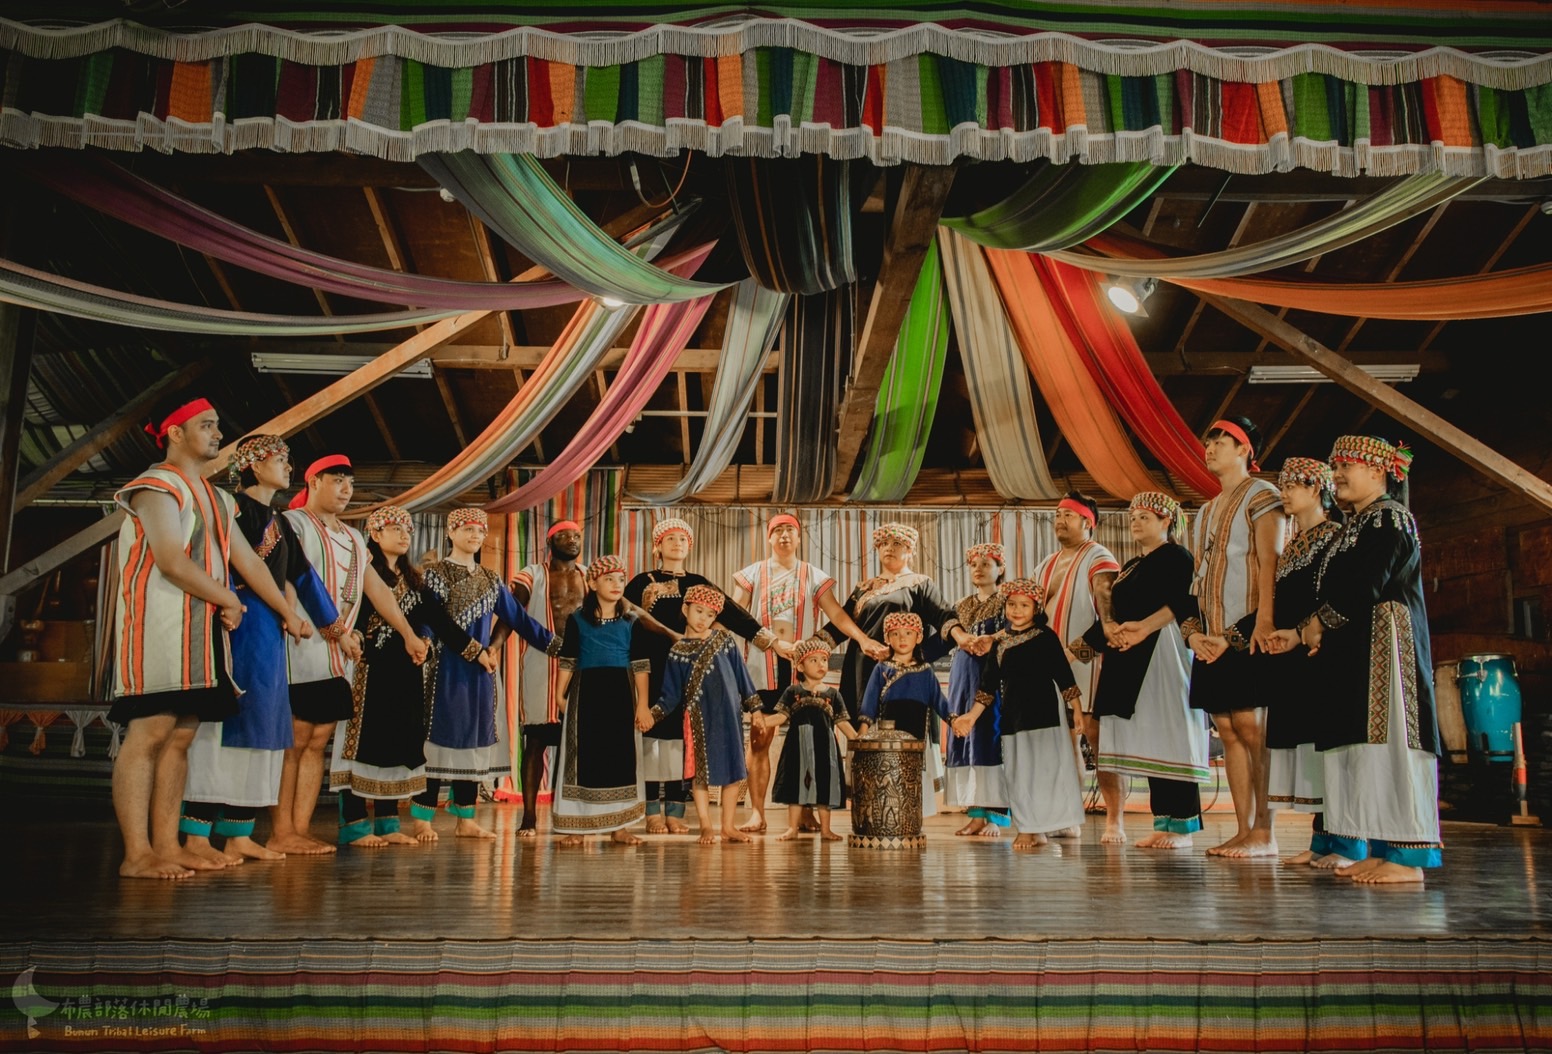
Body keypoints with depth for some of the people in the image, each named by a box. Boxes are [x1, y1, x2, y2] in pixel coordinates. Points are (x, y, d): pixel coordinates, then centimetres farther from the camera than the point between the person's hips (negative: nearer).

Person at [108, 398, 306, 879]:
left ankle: (166, 845, 6)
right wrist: (230, 600, -7)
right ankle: (137, 854, -10)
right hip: (159, 620, -8)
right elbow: (171, 561, -16)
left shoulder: (218, 499, 21)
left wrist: (288, 612, 19)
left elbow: (249, 561, 21)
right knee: (149, 732, -10)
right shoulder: (157, 485, -5)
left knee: (180, 736, 5)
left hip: (205, 626, 8)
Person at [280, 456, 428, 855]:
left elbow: (378, 589, 18)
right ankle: (282, 835, -2)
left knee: (317, 742, 4)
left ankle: (301, 830, 6)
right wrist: (336, 630, -17)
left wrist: (409, 635, 11)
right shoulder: (293, 522, -1)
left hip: (341, 656, 7)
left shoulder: (353, 538, 21)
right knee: (293, 741, -6)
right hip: (304, 647, -7)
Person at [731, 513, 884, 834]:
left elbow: (836, 613, -1)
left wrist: (862, 638, -17)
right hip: (763, 665, 0)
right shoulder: (752, 574, 9)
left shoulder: (814, 576, 9)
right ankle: (756, 813, 1)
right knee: (759, 738, -3)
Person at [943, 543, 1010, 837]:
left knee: (990, 737, -9)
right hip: (963, 677, 6)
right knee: (963, 738, 2)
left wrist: (988, 642, -25)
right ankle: (976, 813, 7)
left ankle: (996, 816, -5)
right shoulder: (961, 607, 19)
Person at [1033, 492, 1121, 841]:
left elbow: (1108, 611, -13)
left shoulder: (1098, 558, -2)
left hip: (1086, 660, -7)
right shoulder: (1047, 564, 20)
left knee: (1095, 734, -9)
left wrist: (1081, 648, -25)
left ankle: (1115, 819, -5)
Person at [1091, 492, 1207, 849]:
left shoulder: (1176, 556, -1)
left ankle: (1183, 825, -5)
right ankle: (1162, 821, 9)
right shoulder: (1130, 566, 23)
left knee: (1169, 734, -9)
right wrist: (1110, 632, -2)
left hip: (1163, 653, -8)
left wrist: (1144, 627, -26)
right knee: (1146, 739, 5)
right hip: (1132, 659, 8)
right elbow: (1118, 612, 19)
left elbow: (1183, 602, -16)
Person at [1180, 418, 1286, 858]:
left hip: (1246, 635, -8)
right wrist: (1194, 632, 4)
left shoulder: (1261, 496, -1)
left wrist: (1262, 623, -23)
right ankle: (1243, 830, 8)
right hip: (1213, 641, 8)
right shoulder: (1206, 512, 22)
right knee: (1228, 731, 5)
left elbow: (1270, 564, -12)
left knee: (1251, 726, -9)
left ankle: (1264, 833, -4)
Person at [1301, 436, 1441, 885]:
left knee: (1387, 740, -12)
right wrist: (1312, 629, 3)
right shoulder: (1353, 526, 22)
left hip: (1383, 643, -9)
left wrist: (1319, 624, -7)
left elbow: (1366, 586, -16)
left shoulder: (1389, 517, -6)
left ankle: (1406, 856, -11)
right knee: (1366, 744, 6)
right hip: (1352, 649, 9)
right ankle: (1381, 849, 9)